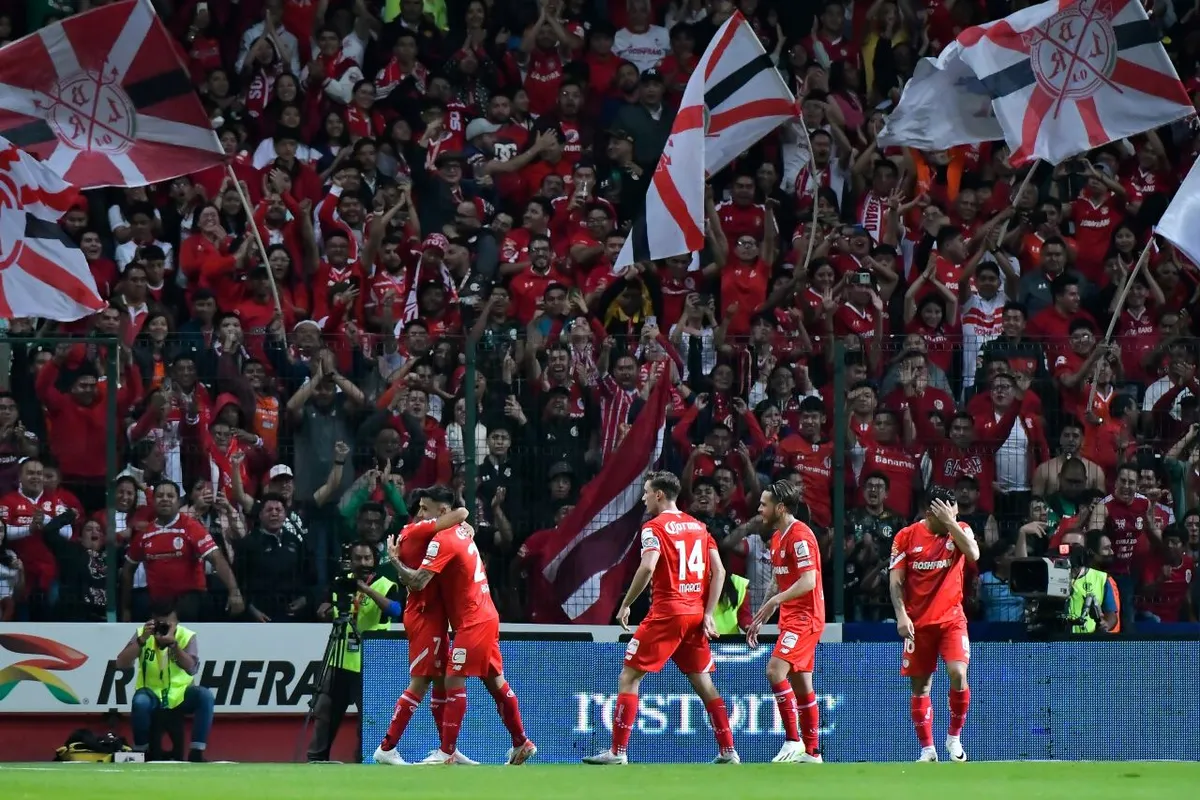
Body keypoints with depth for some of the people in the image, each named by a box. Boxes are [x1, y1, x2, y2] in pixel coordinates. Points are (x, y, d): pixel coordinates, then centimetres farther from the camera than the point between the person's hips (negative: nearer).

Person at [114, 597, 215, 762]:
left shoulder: (187, 636, -8)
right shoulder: (142, 633, -7)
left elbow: (191, 669, -24)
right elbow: (121, 665, -16)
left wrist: (172, 643, -36)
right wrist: (142, 640, -27)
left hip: (180, 694, 1)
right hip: (152, 694, -1)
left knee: (205, 695, -29)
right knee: (140, 702, -36)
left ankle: (196, 753, -20)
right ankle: (140, 752, -13)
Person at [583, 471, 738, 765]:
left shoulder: (655, 527, -5)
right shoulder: (698, 526, 14)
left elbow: (648, 567, -21)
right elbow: (719, 571, 8)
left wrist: (626, 605, -11)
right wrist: (708, 614, 6)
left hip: (667, 613, -6)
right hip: (696, 615, 6)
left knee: (629, 678, 0)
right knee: (703, 683, 14)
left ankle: (618, 752, -7)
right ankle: (728, 752, 11)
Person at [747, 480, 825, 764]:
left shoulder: (800, 535, -15)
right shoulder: (777, 537, 15)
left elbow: (808, 581, -23)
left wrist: (775, 601, -31)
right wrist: (760, 619, 22)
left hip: (805, 616, -10)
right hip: (791, 617, 10)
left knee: (775, 670, -20)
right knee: (800, 684, 10)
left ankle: (793, 741, -17)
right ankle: (811, 752, 14)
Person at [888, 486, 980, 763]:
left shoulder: (960, 530, 1)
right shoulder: (907, 537, -2)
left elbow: (973, 554, -19)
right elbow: (895, 580, -1)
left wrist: (950, 523, -21)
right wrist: (901, 615, -13)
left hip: (952, 618, 0)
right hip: (918, 622, 0)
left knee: (958, 673, -19)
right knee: (920, 686, 2)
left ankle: (954, 737, 0)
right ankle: (927, 749, 11)